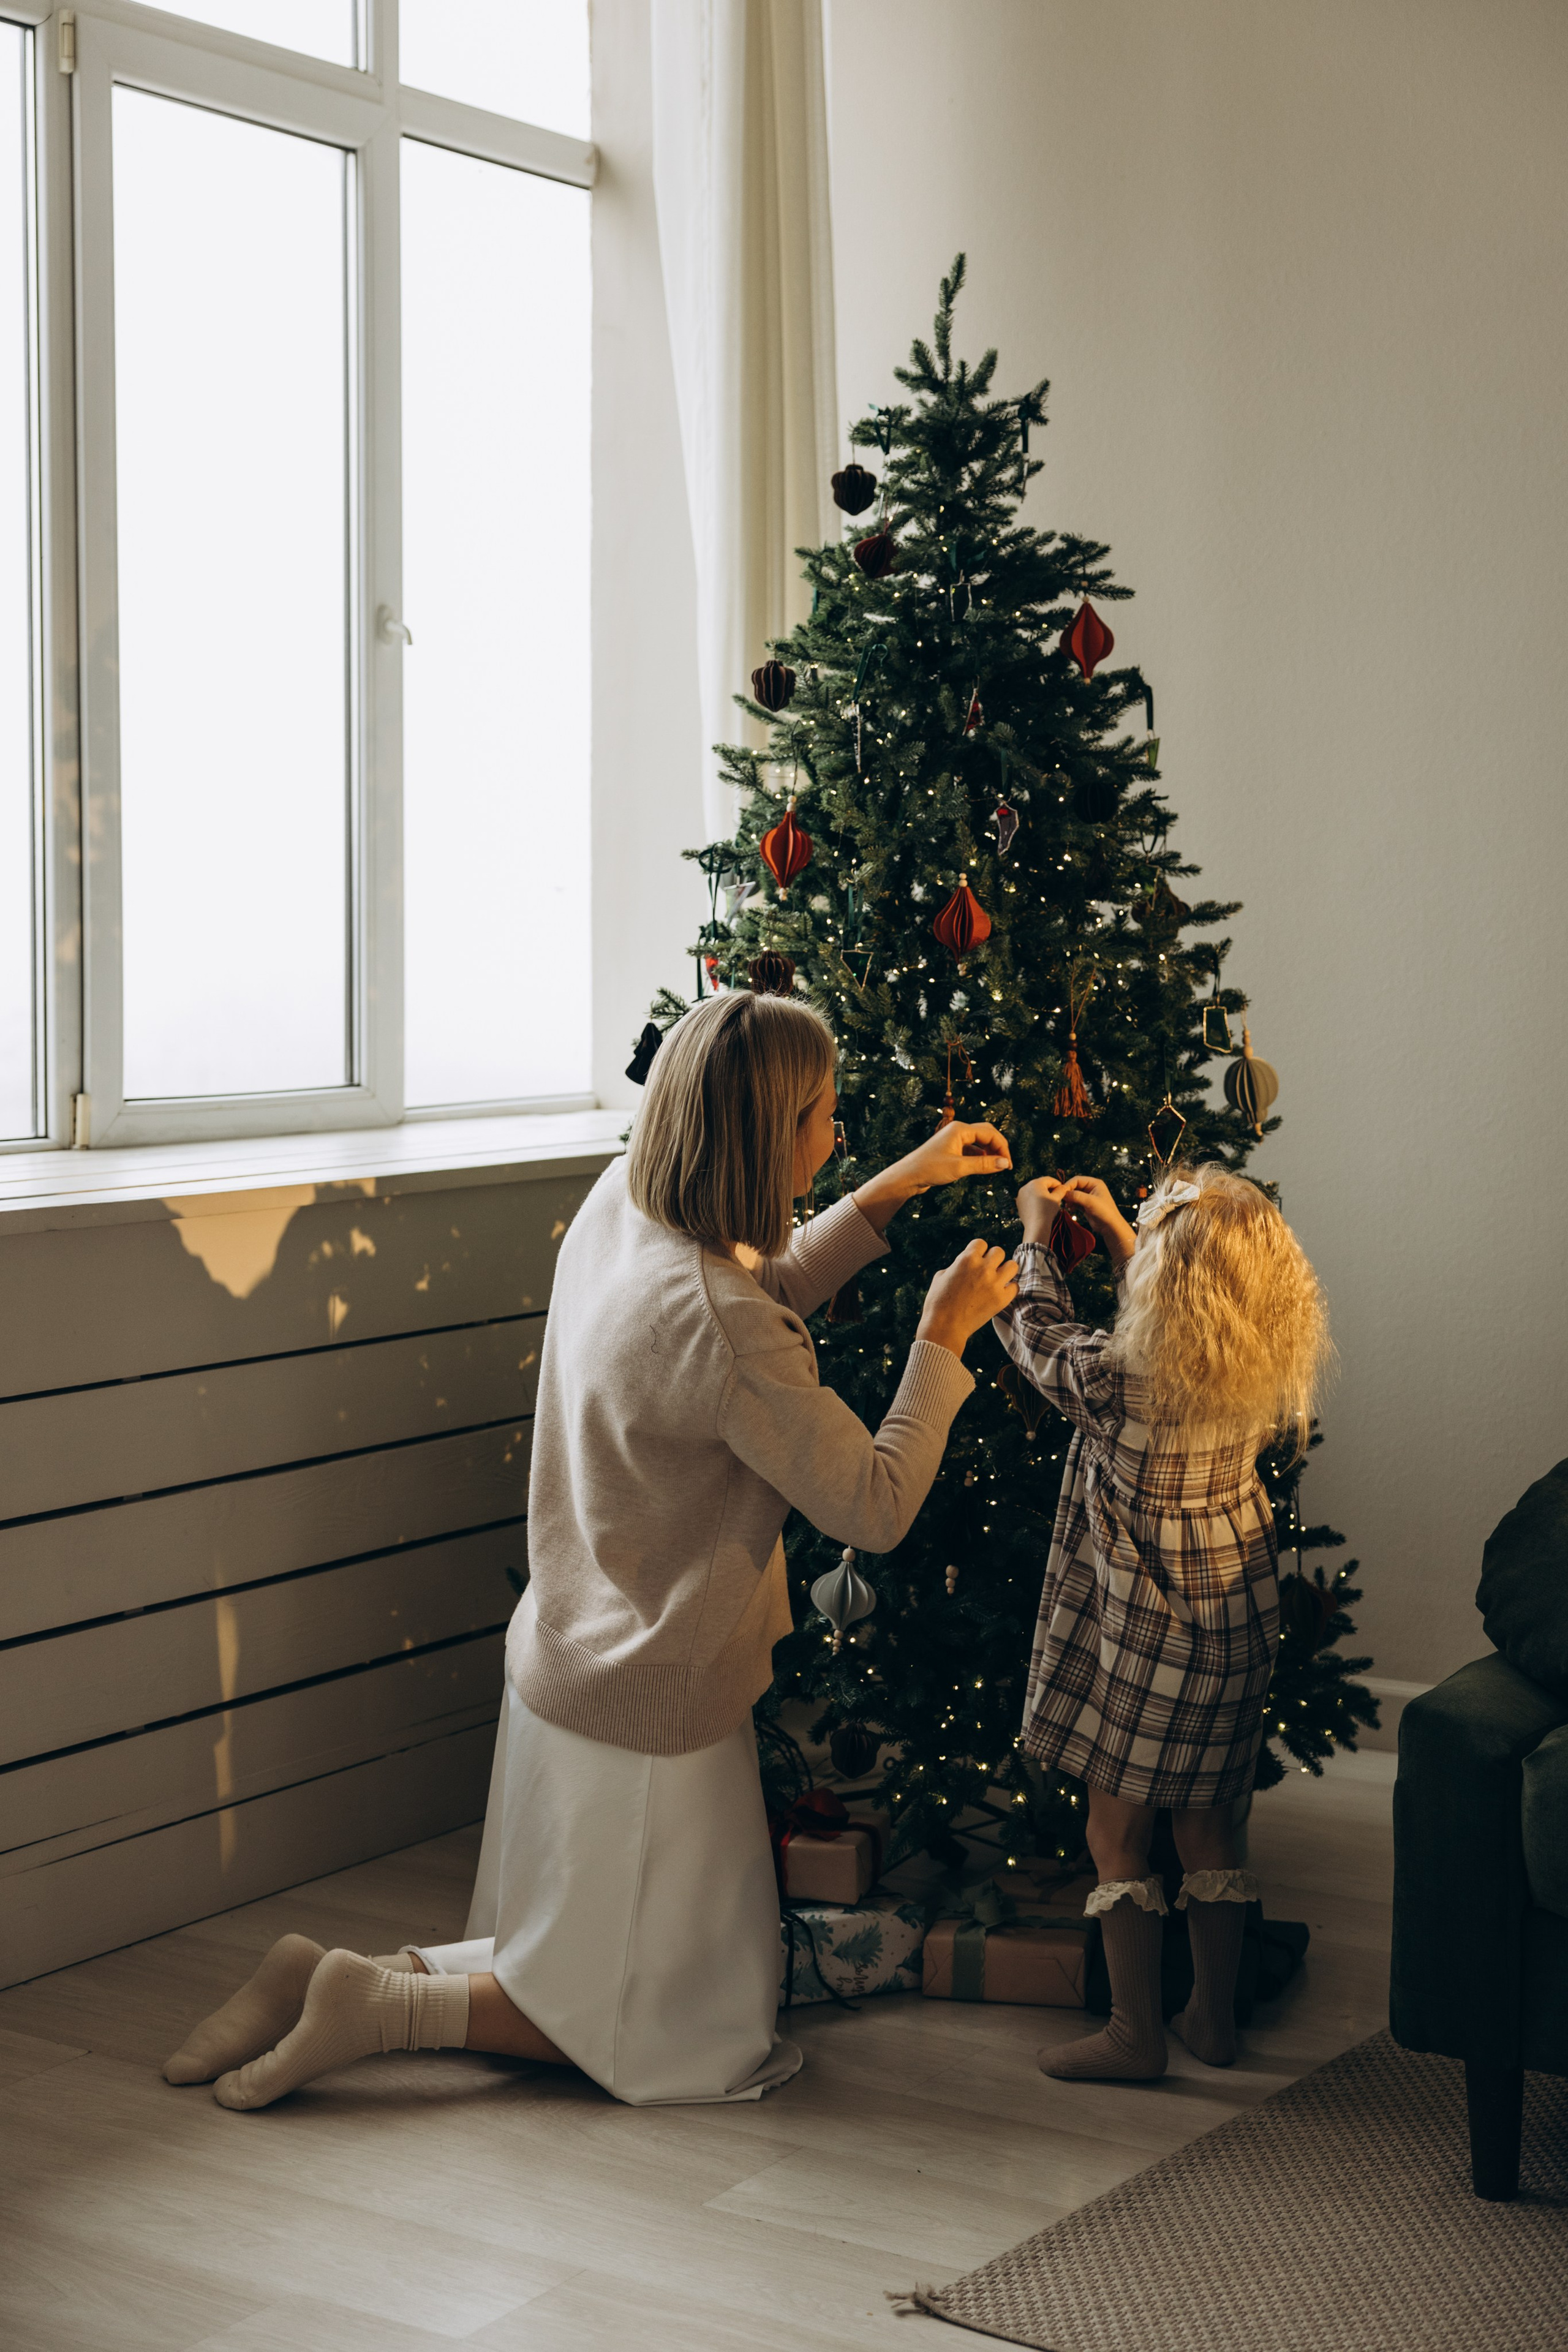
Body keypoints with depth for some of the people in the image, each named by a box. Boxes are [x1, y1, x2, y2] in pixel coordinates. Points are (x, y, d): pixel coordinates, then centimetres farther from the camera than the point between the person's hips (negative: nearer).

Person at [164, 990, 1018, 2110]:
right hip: (650, 1711, -9)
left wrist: (900, 1185, 15)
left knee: (583, 1953, 25)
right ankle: (378, 2004, 1)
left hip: (565, 1663, 9)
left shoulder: (618, 1207, -3)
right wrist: (944, 1336, -10)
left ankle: (339, 1976, 11)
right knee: (690, 2026, 10)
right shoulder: (715, 1327, -30)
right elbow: (876, 1508, -21)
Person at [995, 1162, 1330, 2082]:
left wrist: (1037, 1234, 12)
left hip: (1145, 1637, -6)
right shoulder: (1268, 1368, -8)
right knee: (1208, 1824, 18)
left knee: (1118, 1833, 8)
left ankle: (1136, 2033, 13)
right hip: (1240, 1622, 6)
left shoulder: (1117, 1376, -25)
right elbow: (1186, 1318, 15)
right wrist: (1115, 1230, 21)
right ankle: (1216, 2016, 28)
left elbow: (1036, 1333, -4)